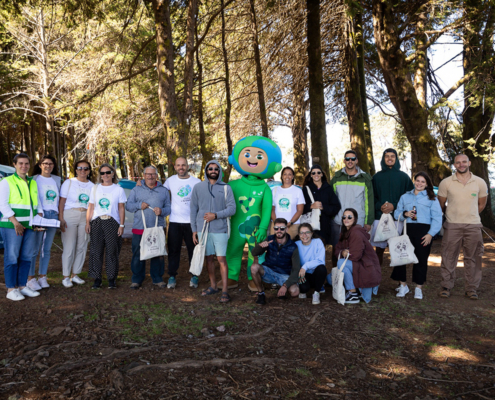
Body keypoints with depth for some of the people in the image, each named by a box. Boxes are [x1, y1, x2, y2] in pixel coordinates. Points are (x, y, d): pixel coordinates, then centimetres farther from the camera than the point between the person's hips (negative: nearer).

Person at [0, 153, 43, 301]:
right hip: (12, 226, -6)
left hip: (30, 226, 6)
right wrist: (15, 222, -17)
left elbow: (37, 204, 20)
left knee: (27, 257, 8)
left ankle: (22, 286, 17)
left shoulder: (33, 183, 18)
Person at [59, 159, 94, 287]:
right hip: (69, 216, -3)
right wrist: (61, 219, -10)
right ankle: (66, 277, 8)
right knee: (69, 247, -3)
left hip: (85, 218, 3)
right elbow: (61, 202, -1)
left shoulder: (92, 186, 10)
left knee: (82, 247, 6)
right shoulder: (69, 183, 2)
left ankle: (75, 274, 20)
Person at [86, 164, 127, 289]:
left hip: (112, 223, -2)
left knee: (112, 251, -1)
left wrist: (121, 225, -2)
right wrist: (87, 222, 3)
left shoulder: (118, 189, 6)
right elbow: (91, 207, 12)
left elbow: (121, 208, 4)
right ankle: (97, 279, 10)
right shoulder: (95, 189, 12)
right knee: (96, 251, 1)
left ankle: (112, 279, 9)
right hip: (97, 222, 2)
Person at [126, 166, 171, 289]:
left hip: (157, 228, 0)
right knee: (138, 255, 2)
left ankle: (157, 279, 17)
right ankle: (137, 280, 14)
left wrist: (162, 211, -14)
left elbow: (169, 207, 7)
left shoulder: (163, 190, 12)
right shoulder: (136, 189, 11)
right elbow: (128, 205, 8)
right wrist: (139, 205, -10)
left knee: (158, 254, 3)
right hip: (139, 228, 0)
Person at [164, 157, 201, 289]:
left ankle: (194, 277, 19)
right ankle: (172, 276, 17)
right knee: (173, 250, 6)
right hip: (174, 222, 1)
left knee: (193, 250, 7)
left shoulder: (196, 182, 0)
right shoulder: (170, 180, 5)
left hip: (191, 222, -1)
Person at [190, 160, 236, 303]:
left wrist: (216, 215, -16)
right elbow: (193, 209, 9)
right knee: (208, 258, 11)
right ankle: (213, 286, 25)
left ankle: (224, 291, -1)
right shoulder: (198, 187, 8)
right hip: (203, 228, 3)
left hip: (220, 229, -2)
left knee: (222, 259, -5)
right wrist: (194, 230, 6)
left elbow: (232, 208, -3)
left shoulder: (226, 188, 3)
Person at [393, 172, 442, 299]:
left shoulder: (431, 198, 8)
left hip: (423, 231, -2)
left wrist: (430, 234, -9)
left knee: (421, 259, 1)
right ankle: (403, 285, 10)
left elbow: (437, 218, 1)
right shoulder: (405, 197, 17)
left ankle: (419, 288, 15)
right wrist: (404, 214, -8)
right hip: (407, 230, 2)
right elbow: (397, 214, 15)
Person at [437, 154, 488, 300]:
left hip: (473, 225, 1)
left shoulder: (480, 183, 3)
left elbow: (481, 204, 15)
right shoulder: (446, 183, -1)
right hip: (452, 226, -1)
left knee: (473, 258, 6)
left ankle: (472, 288, 17)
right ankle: (446, 286, 13)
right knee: (448, 257, 2)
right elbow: (441, 204, 9)